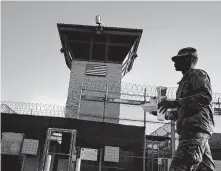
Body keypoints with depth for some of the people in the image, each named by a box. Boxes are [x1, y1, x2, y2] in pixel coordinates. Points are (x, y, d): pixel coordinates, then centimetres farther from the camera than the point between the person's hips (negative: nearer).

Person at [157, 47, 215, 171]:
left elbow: (206, 97, -16)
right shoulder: (186, 79, 29)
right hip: (191, 127, 10)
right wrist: (167, 115, 19)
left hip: (196, 126, -10)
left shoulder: (197, 74, 3)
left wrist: (175, 103, -21)